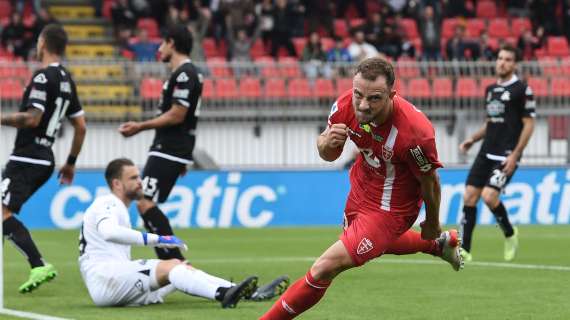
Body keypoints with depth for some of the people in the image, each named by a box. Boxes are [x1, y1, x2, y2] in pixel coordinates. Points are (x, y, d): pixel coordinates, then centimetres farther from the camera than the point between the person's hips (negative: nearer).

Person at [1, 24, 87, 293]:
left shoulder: (43, 77, -13)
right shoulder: (67, 80, 14)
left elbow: (32, 118, -22)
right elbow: (81, 127, 18)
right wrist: (71, 163, 25)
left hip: (26, 159, -9)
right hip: (45, 161, 9)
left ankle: (39, 266, -27)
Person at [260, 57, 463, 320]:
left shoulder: (414, 132, -37)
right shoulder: (345, 106, -23)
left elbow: (430, 182, -18)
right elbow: (329, 155, -3)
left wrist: (432, 224, 0)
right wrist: (326, 143, -29)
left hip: (390, 210, -7)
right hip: (361, 188, 7)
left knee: (324, 269, -14)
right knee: (375, 244, 37)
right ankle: (441, 244, 60)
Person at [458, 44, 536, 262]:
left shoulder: (522, 90, -7)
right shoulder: (490, 89, 15)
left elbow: (529, 124, -9)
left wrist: (514, 155, -15)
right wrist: (473, 139, 10)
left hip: (506, 156, -7)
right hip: (486, 153, 7)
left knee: (489, 196, -19)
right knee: (469, 196, -3)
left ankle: (509, 233, 9)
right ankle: (464, 250, 1)